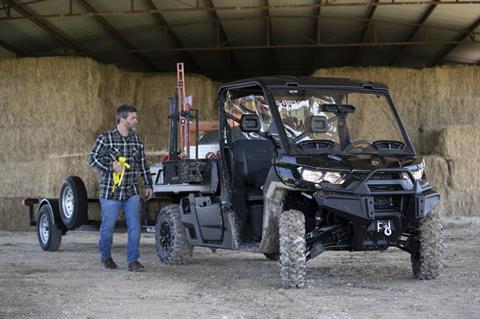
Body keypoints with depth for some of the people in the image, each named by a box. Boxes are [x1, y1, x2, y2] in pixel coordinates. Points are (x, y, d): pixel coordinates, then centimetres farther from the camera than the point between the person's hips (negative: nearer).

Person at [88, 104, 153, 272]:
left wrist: (148, 185, 15)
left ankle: (133, 260, 2)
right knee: (108, 227, 6)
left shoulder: (136, 140, 8)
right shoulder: (106, 138, -8)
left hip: (131, 192, 4)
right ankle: (106, 256, 28)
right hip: (111, 192, -4)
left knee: (134, 226, -5)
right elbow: (92, 158, -11)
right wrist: (111, 166, -23)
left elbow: (143, 164, 16)